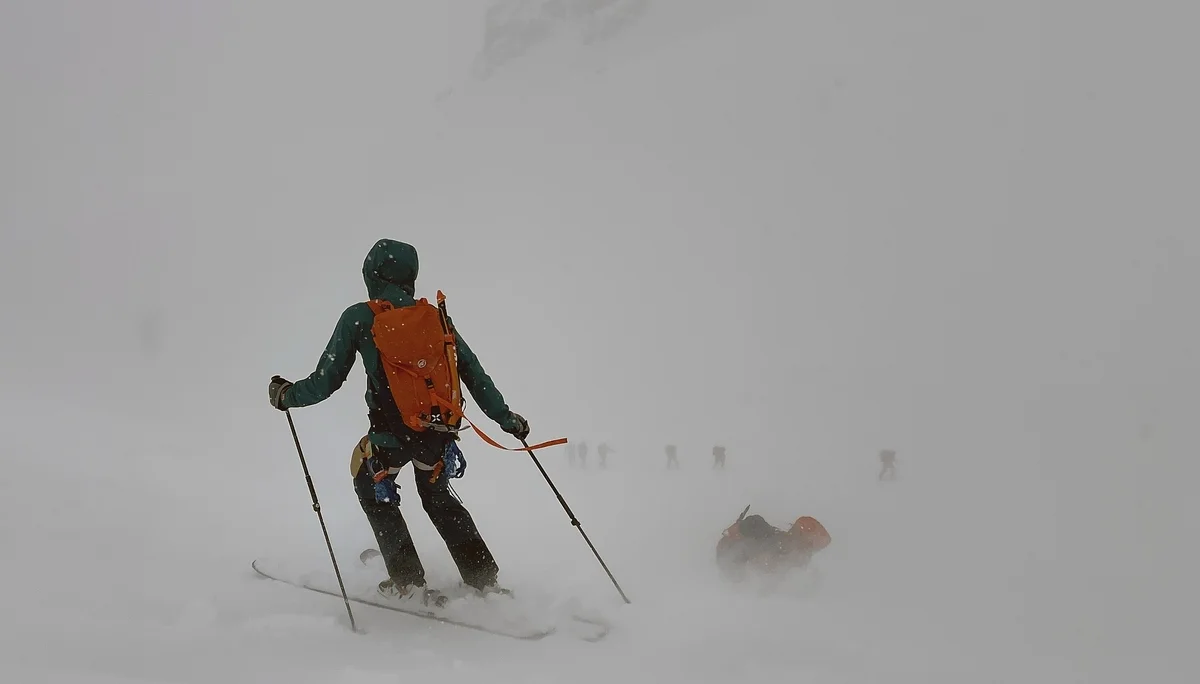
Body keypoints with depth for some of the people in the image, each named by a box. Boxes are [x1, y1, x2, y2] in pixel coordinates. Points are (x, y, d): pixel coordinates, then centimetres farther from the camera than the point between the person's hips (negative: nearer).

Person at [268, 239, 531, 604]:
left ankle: (408, 581, 18)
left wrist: (286, 395, 16)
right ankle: (483, 578, 23)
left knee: (371, 487, 26)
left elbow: (326, 381, -3)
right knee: (438, 496, 30)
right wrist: (506, 418, 19)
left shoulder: (359, 317, -3)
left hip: (391, 431, -4)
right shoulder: (436, 317, 7)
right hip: (439, 430, 4)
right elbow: (474, 374, 8)